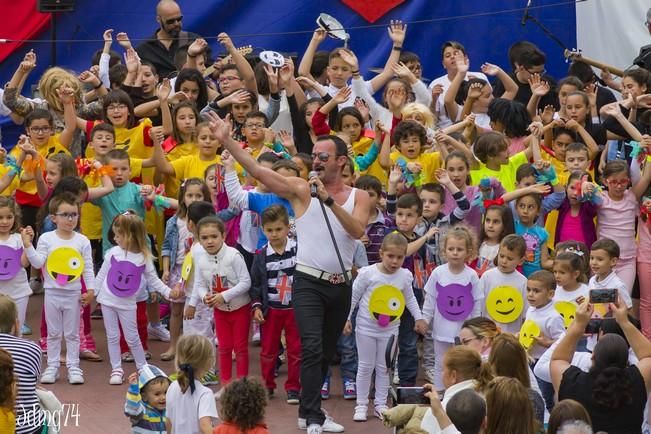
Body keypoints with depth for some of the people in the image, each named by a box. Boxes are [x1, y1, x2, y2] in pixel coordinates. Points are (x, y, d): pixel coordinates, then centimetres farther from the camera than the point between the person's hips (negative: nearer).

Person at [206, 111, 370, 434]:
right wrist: (226, 141, -21)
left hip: (341, 284, 3)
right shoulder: (302, 190, -3)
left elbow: (357, 230, -17)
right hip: (309, 282, -3)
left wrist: (328, 199, -25)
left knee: (326, 352, 14)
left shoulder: (358, 197, 3)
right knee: (312, 348, -16)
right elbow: (257, 171, -12)